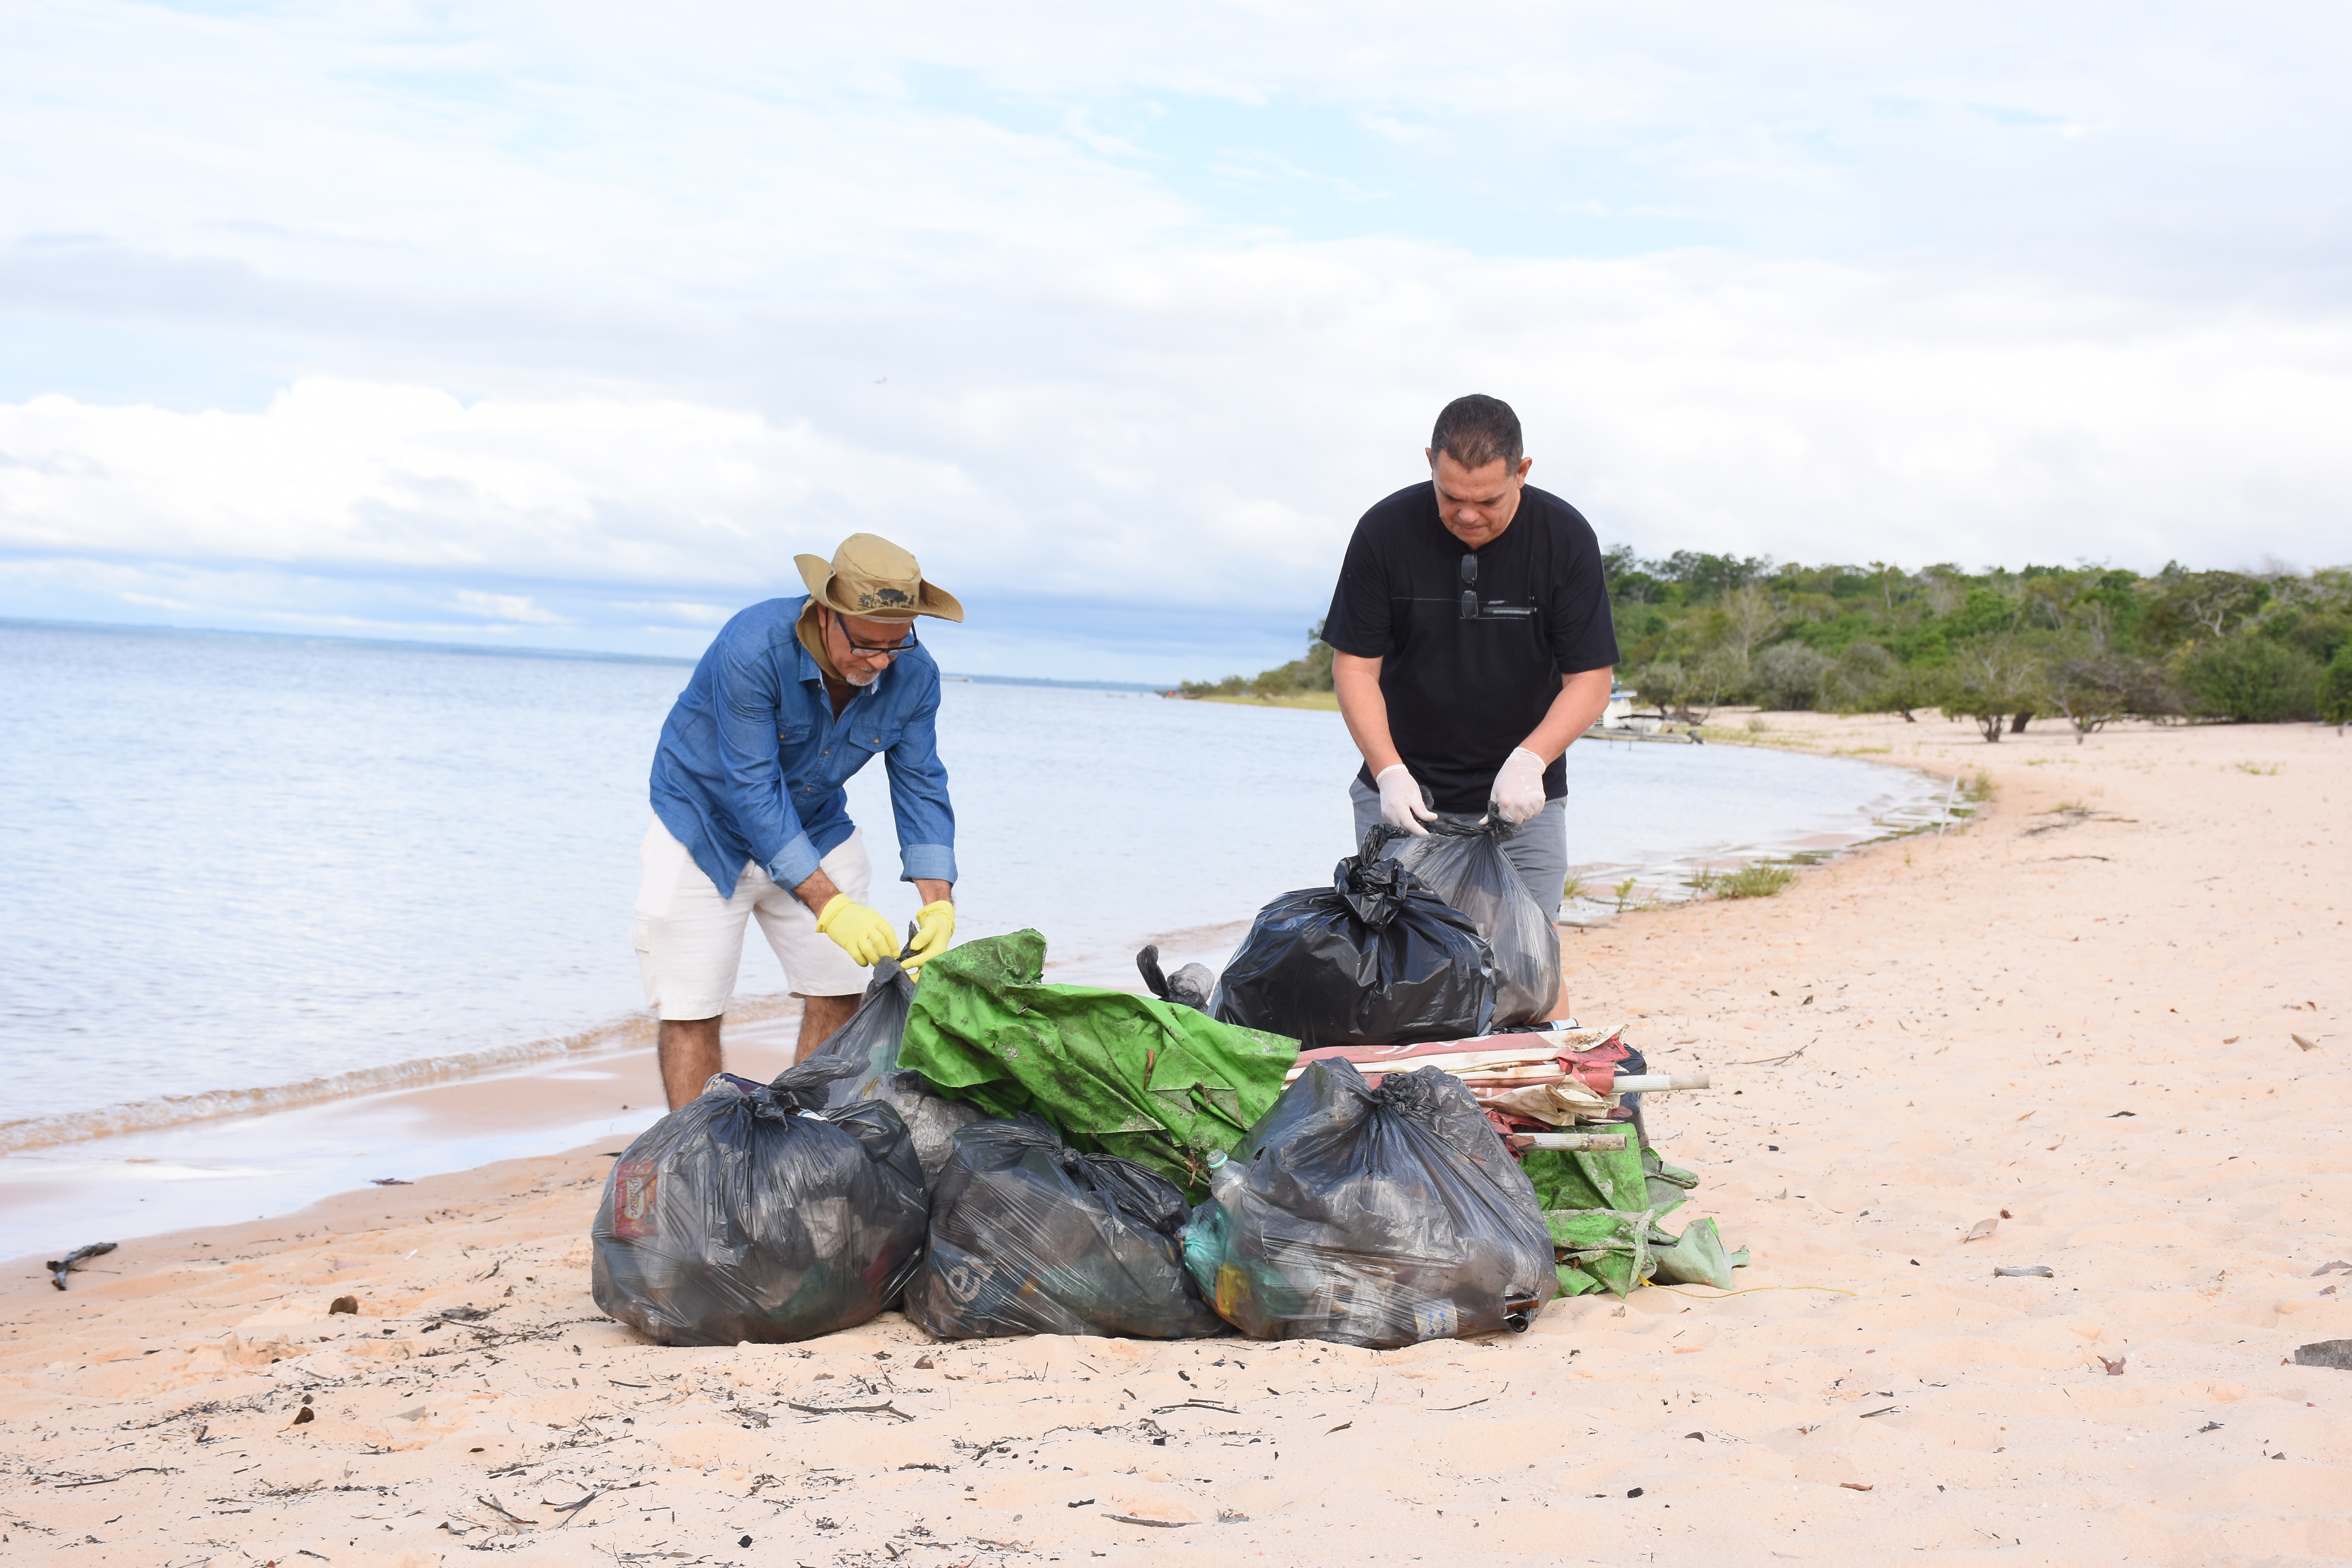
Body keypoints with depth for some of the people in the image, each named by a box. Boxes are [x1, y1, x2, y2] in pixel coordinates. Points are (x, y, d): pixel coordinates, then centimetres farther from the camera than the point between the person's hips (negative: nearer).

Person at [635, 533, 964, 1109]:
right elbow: (753, 792, -34)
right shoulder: (753, 647, -34)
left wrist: (937, 901, -25)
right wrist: (829, 905, -39)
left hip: (814, 830, 5)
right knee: (692, 1013, -7)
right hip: (706, 826, -5)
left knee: (837, 996, 0)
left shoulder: (914, 676, -17)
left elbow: (921, 787, -10)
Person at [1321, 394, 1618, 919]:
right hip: (1403, 795, 0)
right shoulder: (1384, 531, -8)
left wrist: (1529, 760, -23)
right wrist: (1389, 772, -19)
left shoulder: (1566, 537, -8)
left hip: (1522, 800, 0)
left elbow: (1590, 677, -6)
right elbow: (1354, 666, -5)